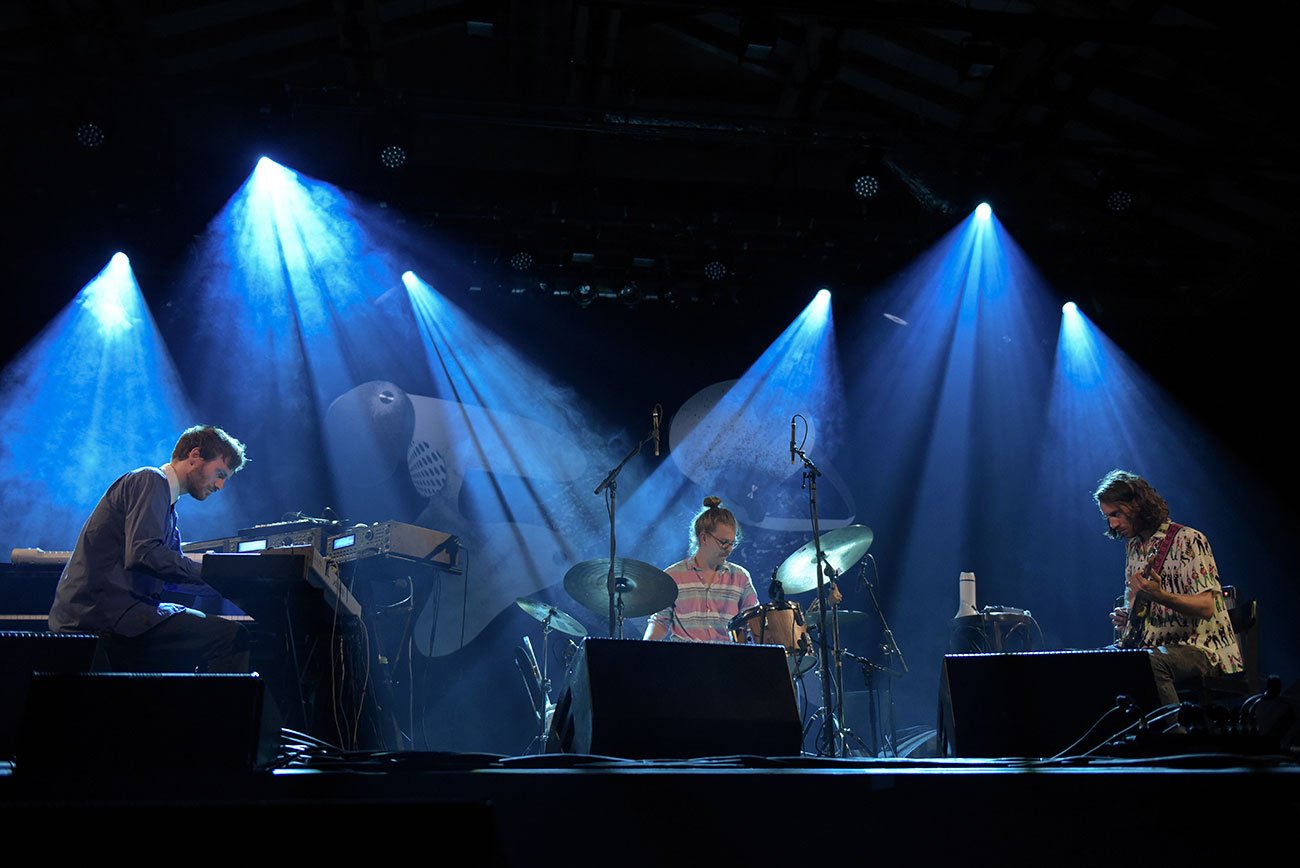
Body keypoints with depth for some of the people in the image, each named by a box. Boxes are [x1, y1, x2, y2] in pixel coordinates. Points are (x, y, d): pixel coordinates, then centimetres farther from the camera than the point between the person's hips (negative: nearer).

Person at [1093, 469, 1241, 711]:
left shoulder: (1187, 539, -9)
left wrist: (1159, 596, -34)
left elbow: (1206, 608, -18)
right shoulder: (1133, 546, 14)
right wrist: (1125, 616, 5)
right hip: (1154, 648, 8)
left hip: (1200, 648, -8)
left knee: (1151, 662, -37)